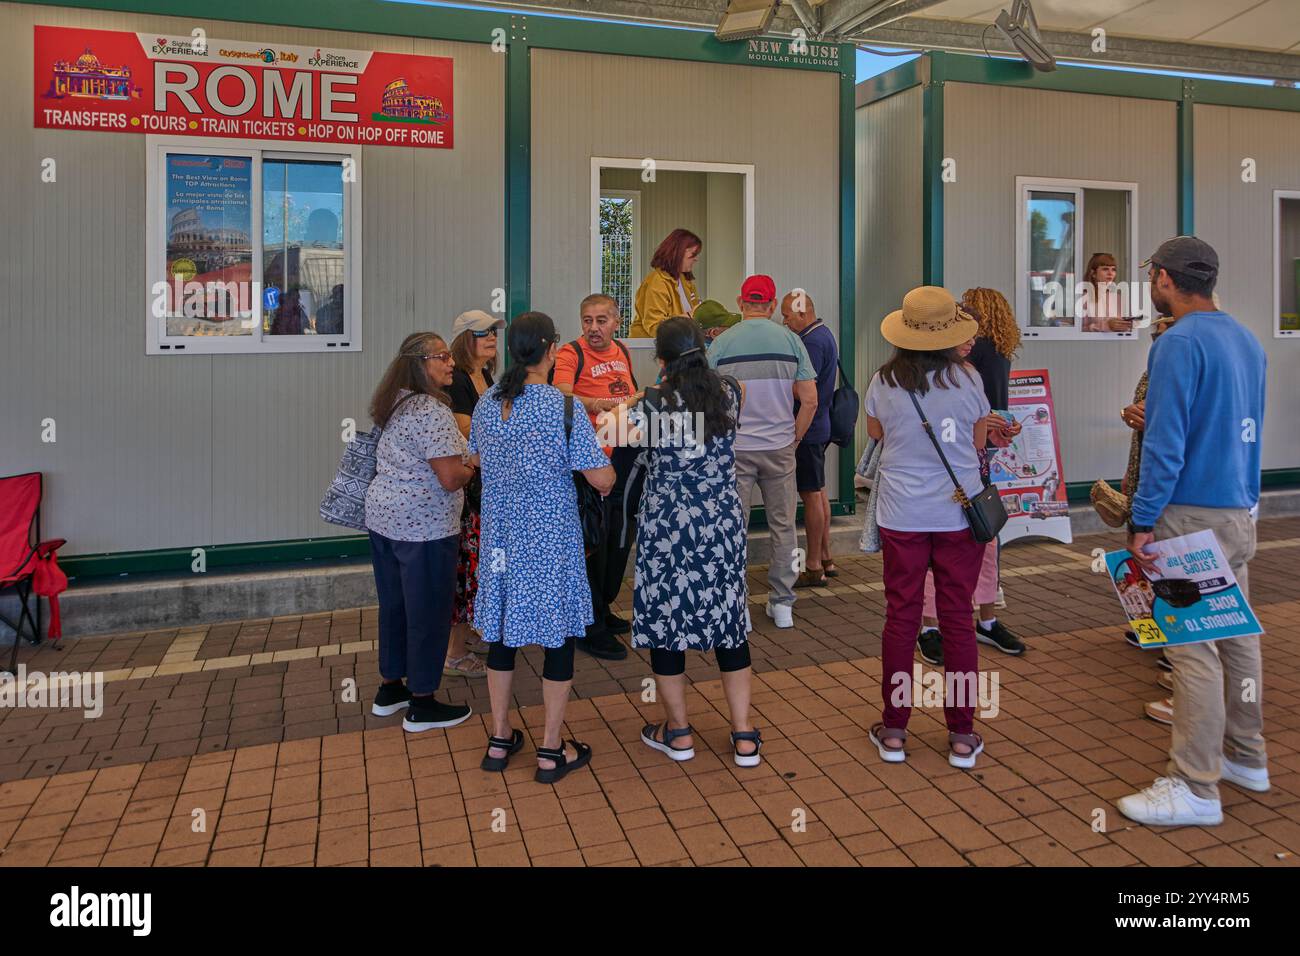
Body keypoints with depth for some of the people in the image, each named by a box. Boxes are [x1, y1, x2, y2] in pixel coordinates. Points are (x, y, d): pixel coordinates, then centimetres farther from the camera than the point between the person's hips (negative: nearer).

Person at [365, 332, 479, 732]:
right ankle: (422, 705, 15)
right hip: (423, 526, -9)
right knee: (428, 612, 3)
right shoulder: (431, 410, -19)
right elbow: (450, 478, -23)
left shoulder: (396, 404, 11)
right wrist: (469, 468, -2)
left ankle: (390, 688, 33)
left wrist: (458, 462, 16)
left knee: (393, 605, 19)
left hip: (383, 516, 10)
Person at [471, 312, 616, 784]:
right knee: (559, 636, 8)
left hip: (500, 533, 6)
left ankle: (500, 739, 30)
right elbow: (602, 479, -18)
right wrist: (607, 466, 4)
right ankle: (551, 751, 19)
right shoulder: (564, 406, -17)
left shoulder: (487, 402, 1)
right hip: (550, 537, -5)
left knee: (501, 631, 16)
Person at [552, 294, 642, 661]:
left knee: (621, 538, 17)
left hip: (626, 456, 8)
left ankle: (603, 609, 33)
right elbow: (561, 398, -28)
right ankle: (590, 627, 7)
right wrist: (599, 404, -41)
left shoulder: (621, 351, 14)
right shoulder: (571, 354, -10)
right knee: (594, 541, -3)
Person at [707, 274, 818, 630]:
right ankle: (782, 604, 21)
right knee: (783, 526, 13)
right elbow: (810, 400, -3)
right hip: (780, 448, 1)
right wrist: (794, 438, 10)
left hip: (734, 449, -1)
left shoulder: (721, 342, -4)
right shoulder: (790, 340, -1)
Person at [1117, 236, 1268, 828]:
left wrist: (1142, 523, -16)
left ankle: (1195, 788, 3)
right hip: (1240, 513, 9)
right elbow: (1246, 429, 20)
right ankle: (1246, 759, 31)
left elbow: (1165, 445, -19)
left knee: (1194, 649, -4)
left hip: (1193, 516, -9)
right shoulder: (1247, 341, 13)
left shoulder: (1179, 344, -15)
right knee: (1237, 635, 17)